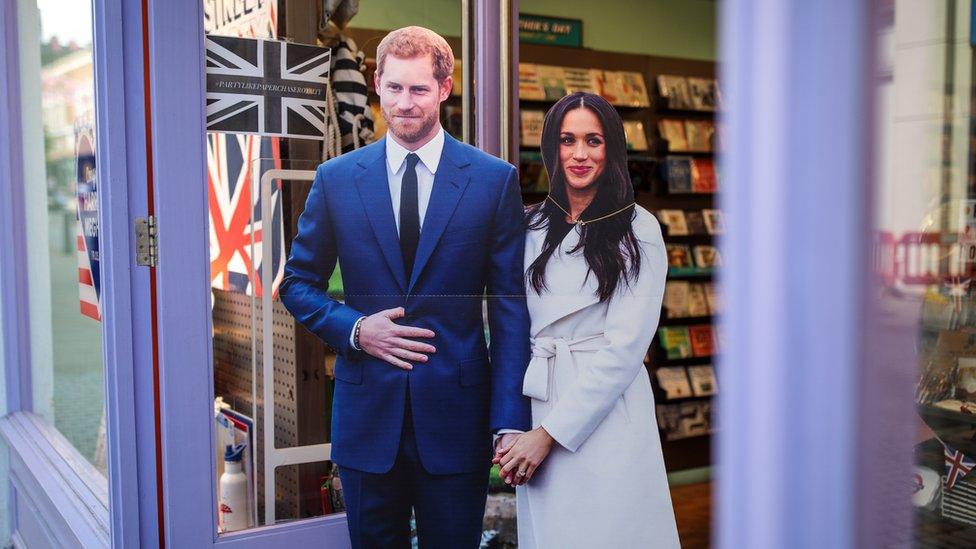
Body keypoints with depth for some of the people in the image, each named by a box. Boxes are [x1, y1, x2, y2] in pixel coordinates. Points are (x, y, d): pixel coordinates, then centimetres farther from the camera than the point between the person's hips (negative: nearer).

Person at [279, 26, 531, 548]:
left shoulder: (495, 180, -2)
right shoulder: (336, 179, 3)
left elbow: (511, 304, -4)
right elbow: (297, 283, 10)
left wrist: (511, 421, -10)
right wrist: (354, 328, -9)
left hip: (456, 413, -1)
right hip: (367, 412, 2)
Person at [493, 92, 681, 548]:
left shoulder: (637, 229, -6)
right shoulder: (532, 227, 8)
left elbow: (624, 346, -12)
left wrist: (551, 432, -13)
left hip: (605, 416, -4)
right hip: (536, 405, 4)